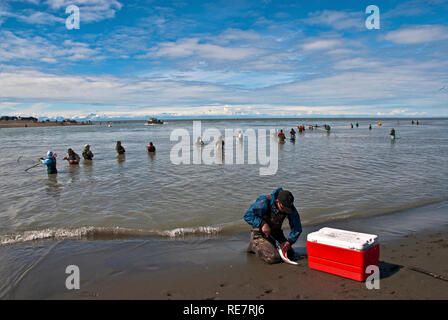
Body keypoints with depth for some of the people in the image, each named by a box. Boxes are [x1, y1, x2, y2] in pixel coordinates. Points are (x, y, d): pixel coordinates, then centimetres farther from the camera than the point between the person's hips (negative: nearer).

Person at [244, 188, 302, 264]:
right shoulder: (264, 202, -29)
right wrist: (262, 224, -40)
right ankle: (255, 245, 4)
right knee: (274, 258, -22)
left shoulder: (290, 207, -14)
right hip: (260, 233, -6)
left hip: (275, 233, 6)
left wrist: (289, 241, -24)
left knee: (290, 254, 9)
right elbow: (248, 216, -28)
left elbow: (297, 227, -9)